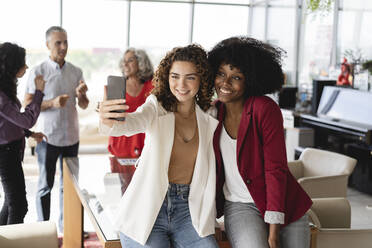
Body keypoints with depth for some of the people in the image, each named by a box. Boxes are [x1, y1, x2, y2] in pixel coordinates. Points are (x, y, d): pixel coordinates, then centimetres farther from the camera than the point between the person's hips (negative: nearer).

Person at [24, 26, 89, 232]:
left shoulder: (76, 72, 6)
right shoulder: (38, 72, -6)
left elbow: (84, 106, 9)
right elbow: (27, 104, -7)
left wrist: (81, 94, -13)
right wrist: (52, 103, -22)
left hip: (71, 137, 4)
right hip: (48, 138, -4)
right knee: (45, 185, 6)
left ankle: (65, 226, 25)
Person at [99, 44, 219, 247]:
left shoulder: (210, 119, 5)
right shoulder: (156, 107, -4)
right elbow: (132, 123, -25)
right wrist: (109, 122, -47)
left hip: (188, 210, 3)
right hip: (147, 209, -2)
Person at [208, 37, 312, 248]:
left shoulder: (265, 108, -12)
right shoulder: (214, 112, 3)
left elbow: (276, 169, -14)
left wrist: (273, 230, -18)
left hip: (284, 206, -2)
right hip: (239, 206, 2)